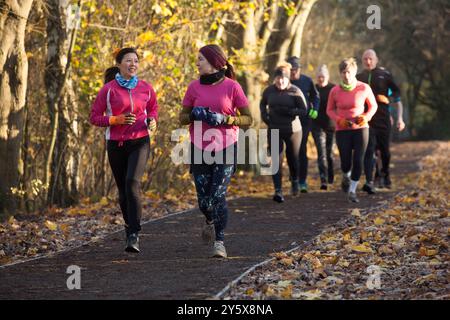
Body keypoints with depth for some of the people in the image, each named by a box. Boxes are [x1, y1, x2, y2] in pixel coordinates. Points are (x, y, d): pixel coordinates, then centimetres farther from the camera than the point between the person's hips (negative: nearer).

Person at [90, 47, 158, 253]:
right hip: (116, 144, 1)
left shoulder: (146, 89, 4)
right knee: (123, 189, 8)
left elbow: (153, 108, 23)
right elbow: (95, 117, 0)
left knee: (132, 182, -22)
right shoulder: (108, 89, -3)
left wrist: (152, 121, 1)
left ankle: (133, 236, -24)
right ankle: (129, 227, 32)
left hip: (139, 142, -1)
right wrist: (116, 120, -15)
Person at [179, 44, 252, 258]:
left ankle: (219, 241, 0)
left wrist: (225, 118, -17)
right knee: (204, 199, 4)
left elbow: (248, 119, -2)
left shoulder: (232, 87, -5)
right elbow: (183, 118, 11)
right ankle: (210, 221, 38)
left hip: (225, 149, -3)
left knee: (218, 196, -12)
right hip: (200, 150, 3)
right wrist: (194, 114, -11)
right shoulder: (194, 87, 4)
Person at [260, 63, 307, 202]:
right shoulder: (269, 91, 1)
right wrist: (264, 114, 1)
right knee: (276, 160, -8)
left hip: (293, 130, -2)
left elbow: (303, 110, -12)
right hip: (274, 130, 2)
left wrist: (286, 111, -22)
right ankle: (278, 190, -11)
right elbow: (262, 103, 21)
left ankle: (295, 182, 40)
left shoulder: (295, 91, -9)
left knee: (293, 158, 10)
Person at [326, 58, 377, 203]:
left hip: (361, 129, 0)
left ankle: (352, 191, 6)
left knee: (358, 161, -8)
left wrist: (366, 117, -12)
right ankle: (346, 177, 34)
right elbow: (330, 110, 8)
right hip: (342, 130, 0)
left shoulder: (364, 88, -7)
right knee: (346, 162, -2)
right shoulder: (335, 91, -5)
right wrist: (339, 120, -11)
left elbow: (373, 106, 6)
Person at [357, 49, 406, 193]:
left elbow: (397, 97, 2)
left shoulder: (385, 75, 2)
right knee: (369, 151, -11)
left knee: (385, 151, 8)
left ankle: (385, 174, 34)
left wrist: (400, 118, -6)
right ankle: (369, 182, -18)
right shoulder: (359, 78, 8)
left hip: (383, 119, 0)